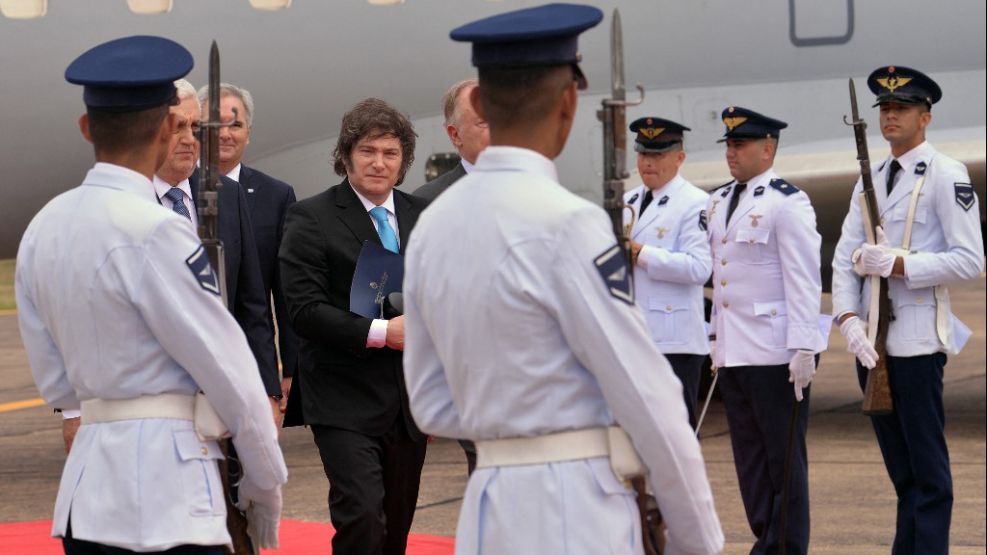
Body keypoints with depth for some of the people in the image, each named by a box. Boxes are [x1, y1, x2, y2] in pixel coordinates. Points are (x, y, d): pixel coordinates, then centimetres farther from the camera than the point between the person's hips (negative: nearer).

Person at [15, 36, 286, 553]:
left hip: (86, 487, 8)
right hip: (163, 492, -8)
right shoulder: (155, 232, -14)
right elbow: (226, 368, -9)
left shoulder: (42, 229, 9)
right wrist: (264, 480, 2)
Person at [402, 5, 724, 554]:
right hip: (575, 508, -7)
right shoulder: (568, 224, -14)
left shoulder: (433, 225, 7)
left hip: (489, 502, 7)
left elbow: (433, 405, 13)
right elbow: (648, 396, -12)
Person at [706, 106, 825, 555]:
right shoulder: (718, 202, 14)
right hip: (733, 352, 8)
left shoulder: (787, 203, -9)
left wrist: (803, 349, -18)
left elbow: (805, 282, -13)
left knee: (784, 455, 0)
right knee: (749, 455, 10)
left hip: (776, 355, -8)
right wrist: (716, 338, 19)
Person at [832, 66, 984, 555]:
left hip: (917, 340, -6)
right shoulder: (870, 180, 16)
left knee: (927, 469, -4)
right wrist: (849, 320, -4)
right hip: (870, 340, 6)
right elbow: (844, 258, 11)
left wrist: (899, 265, -17)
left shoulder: (946, 176, -4)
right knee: (901, 470, 10)